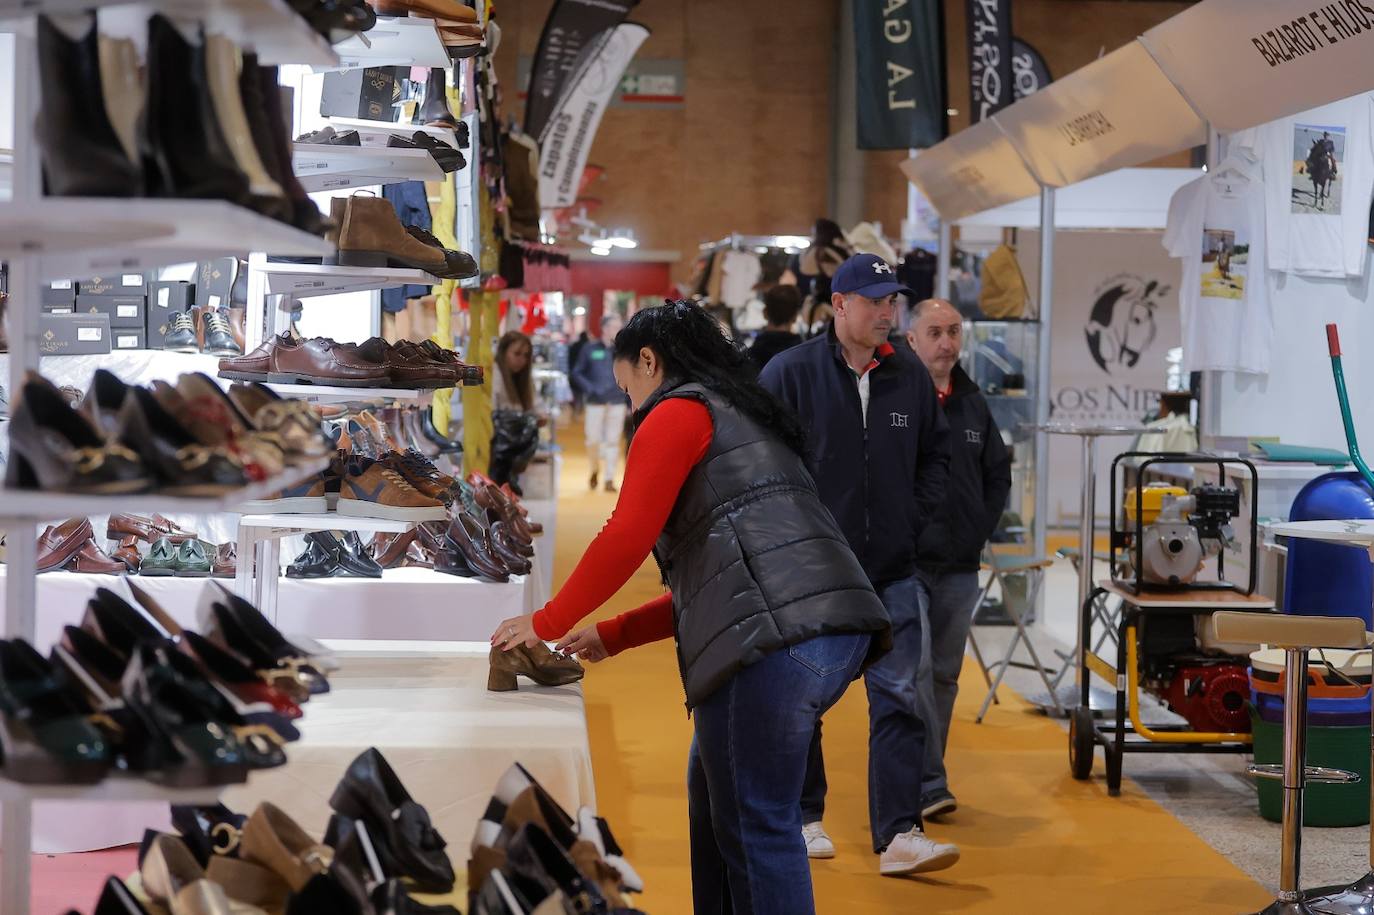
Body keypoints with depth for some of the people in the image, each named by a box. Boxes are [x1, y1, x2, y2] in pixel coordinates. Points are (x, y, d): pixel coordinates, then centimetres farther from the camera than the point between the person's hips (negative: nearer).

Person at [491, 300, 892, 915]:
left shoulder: (678, 411, 5)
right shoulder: (741, 419, 32)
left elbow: (627, 537, -5)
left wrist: (547, 624, 8)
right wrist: (611, 637, 28)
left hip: (777, 634, -10)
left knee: (755, 827, -6)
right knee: (714, 788, 21)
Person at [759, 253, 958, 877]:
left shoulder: (911, 376, 6)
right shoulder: (791, 373, -7)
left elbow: (936, 453, 19)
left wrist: (915, 515, 8)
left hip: (891, 569, 3)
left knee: (899, 698, -3)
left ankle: (898, 835, -2)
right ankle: (803, 818, 24)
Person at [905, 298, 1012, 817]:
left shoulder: (973, 405, 11)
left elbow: (998, 475, 21)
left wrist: (981, 530, 10)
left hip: (960, 569, 6)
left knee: (944, 676, 10)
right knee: (914, 670, -14)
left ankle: (922, 783, 19)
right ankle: (928, 784, -11)